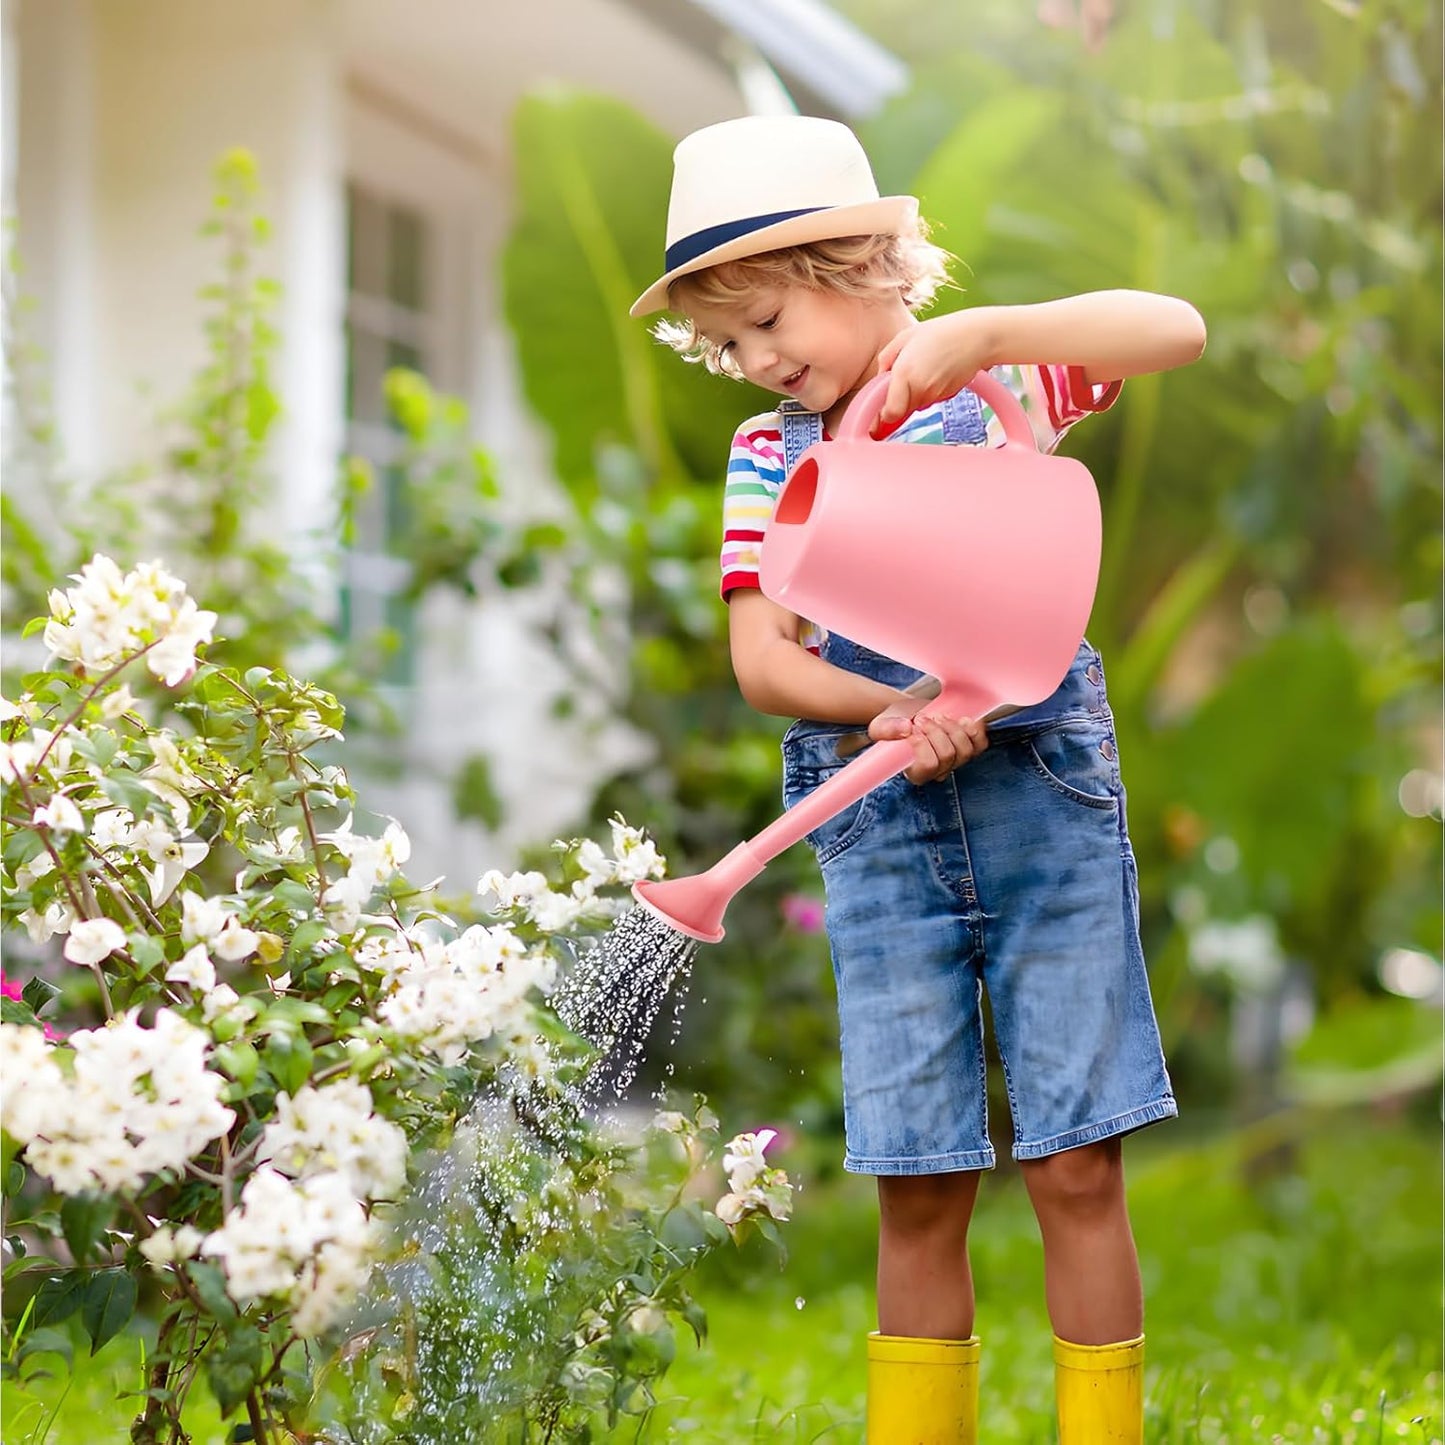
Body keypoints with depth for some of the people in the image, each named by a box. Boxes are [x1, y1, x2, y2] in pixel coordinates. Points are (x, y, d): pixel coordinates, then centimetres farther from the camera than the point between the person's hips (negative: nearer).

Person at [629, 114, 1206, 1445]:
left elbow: (1176, 329, -13)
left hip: (1047, 799, -2)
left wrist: (982, 331, -24)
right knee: (918, 1194, 4)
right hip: (881, 833, 2)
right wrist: (893, 711, -17)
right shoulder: (770, 458, 8)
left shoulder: (994, 383, 0)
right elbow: (760, 658, 1)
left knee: (1077, 1172, -1)